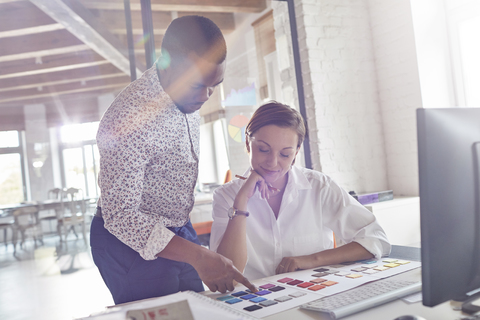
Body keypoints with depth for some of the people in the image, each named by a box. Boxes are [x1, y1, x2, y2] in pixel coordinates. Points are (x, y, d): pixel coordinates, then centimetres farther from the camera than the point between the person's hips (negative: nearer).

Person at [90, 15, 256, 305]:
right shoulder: (129, 118, -30)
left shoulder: (189, 95, -3)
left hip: (179, 230, 8)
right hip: (133, 243, -7)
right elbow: (120, 215, -30)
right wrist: (197, 255, -37)